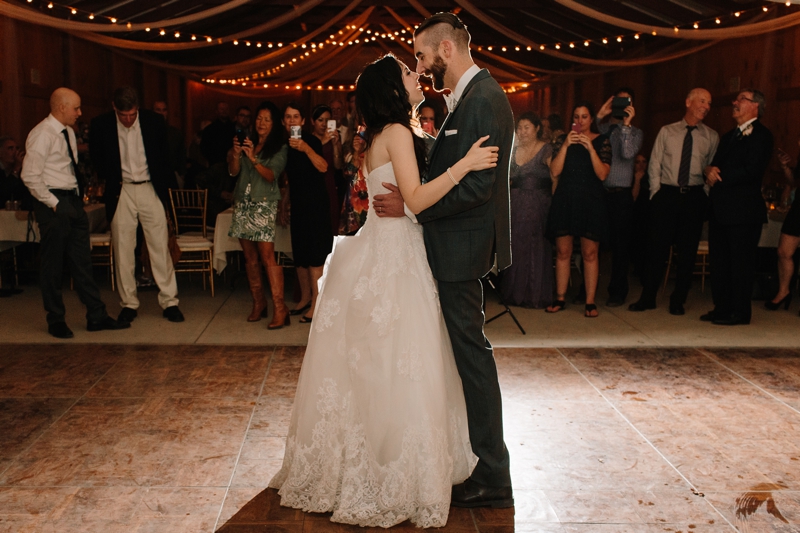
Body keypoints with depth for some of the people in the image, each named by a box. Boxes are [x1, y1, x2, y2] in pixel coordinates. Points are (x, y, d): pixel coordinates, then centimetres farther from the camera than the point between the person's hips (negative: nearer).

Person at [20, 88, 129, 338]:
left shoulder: (68, 132, 14)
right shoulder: (42, 135, -13)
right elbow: (30, 176, -17)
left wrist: (78, 198, 11)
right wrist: (54, 203, -16)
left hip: (73, 202, 8)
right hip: (54, 204, -8)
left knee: (82, 260, 9)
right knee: (53, 264, 2)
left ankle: (96, 316, 14)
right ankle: (56, 320, 14)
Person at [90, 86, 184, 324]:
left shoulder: (154, 121, -3)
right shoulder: (101, 125, -4)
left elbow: (165, 155, 10)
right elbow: (96, 157, 13)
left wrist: (169, 185, 6)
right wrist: (109, 180, 5)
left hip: (150, 190, 0)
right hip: (120, 193, 0)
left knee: (160, 247, 0)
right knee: (123, 251, 3)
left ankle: (169, 302, 7)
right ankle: (128, 304, 13)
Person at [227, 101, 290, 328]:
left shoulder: (279, 147, 3)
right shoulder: (248, 142, 15)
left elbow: (272, 175, -10)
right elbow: (233, 171, 7)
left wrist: (253, 159, -24)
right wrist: (235, 154, -13)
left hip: (264, 205, -5)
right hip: (243, 204, 5)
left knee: (267, 255, -15)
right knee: (250, 257, 6)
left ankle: (279, 308, -17)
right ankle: (258, 303, 15)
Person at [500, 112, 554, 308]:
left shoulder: (546, 149, -3)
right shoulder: (513, 151, 13)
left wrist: (552, 202, -18)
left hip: (538, 206, -5)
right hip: (516, 207, 5)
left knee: (537, 249, 0)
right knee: (515, 249, 5)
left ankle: (535, 295, 9)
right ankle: (515, 292, 15)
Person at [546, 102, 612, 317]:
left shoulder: (602, 141, 4)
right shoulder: (563, 140, 8)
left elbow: (603, 174, -8)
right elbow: (555, 171, -3)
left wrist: (590, 147, -16)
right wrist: (566, 145, -12)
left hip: (591, 202, -2)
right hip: (565, 200, 2)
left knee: (589, 253, -1)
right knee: (563, 251, 3)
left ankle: (590, 301, 4)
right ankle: (560, 298, 11)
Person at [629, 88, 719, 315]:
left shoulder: (711, 137, 6)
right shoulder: (667, 132, 6)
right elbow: (654, 165, 6)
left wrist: (703, 196, -3)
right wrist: (656, 193, -2)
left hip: (694, 197, 1)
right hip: (666, 194, -1)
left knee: (687, 250, 4)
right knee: (657, 247, 0)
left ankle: (678, 300, 16)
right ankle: (647, 297, 11)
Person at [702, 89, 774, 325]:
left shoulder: (761, 135, -6)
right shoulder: (729, 136, 22)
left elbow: (750, 171, -18)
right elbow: (715, 164, 17)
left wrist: (718, 177, -12)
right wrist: (709, 169, -7)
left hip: (743, 209, -8)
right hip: (720, 209, 9)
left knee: (740, 261, -2)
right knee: (718, 260, 11)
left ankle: (739, 312, 5)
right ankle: (722, 307, 20)